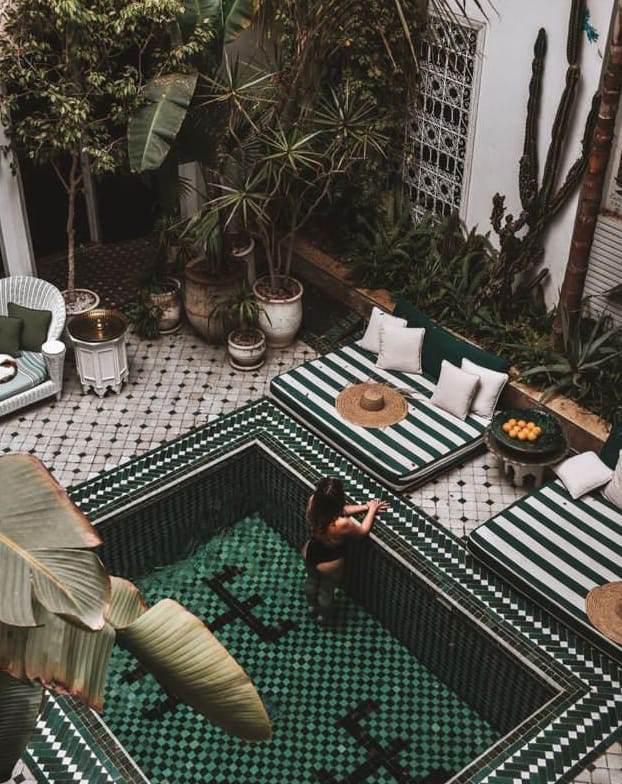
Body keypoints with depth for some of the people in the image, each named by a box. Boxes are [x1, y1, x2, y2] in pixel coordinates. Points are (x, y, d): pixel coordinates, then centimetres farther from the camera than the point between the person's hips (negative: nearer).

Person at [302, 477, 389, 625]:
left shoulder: (312, 502, -28)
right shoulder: (341, 524, -43)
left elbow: (340, 511, -8)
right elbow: (363, 530, -20)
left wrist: (365, 506, -7)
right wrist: (372, 510, -6)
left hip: (309, 552, 5)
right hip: (328, 563, -5)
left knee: (312, 580, 36)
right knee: (326, 591, 28)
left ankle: (312, 605, 65)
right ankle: (324, 616, 57)